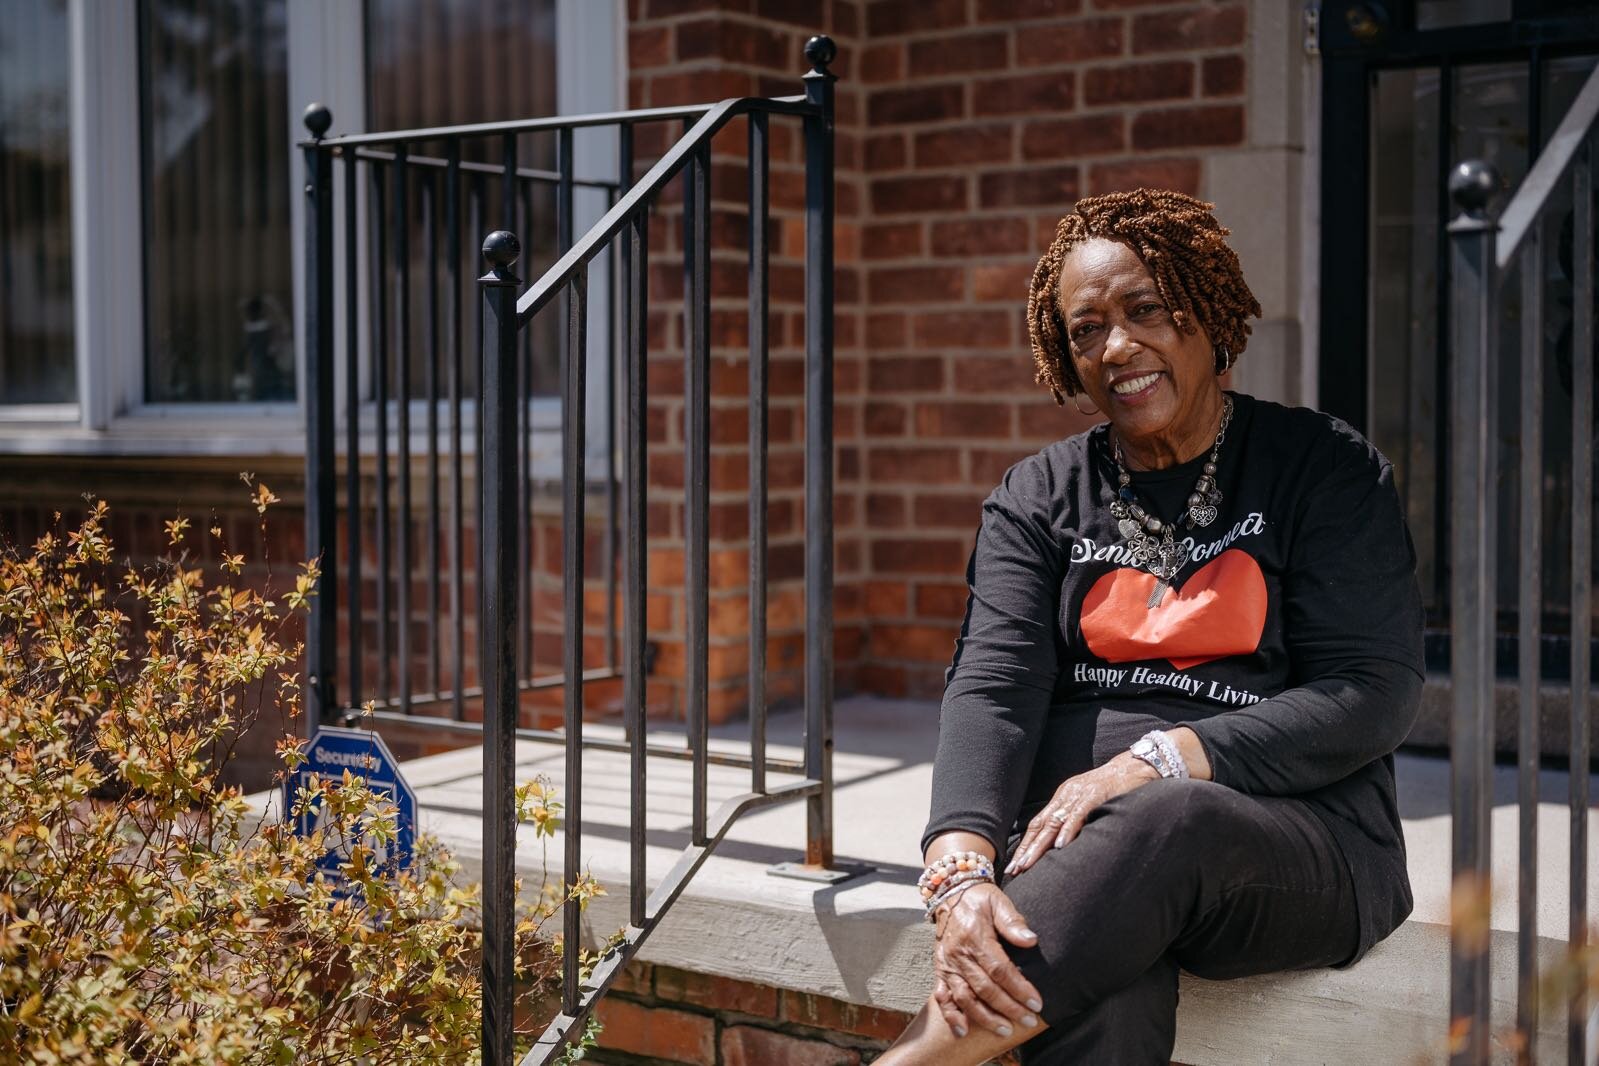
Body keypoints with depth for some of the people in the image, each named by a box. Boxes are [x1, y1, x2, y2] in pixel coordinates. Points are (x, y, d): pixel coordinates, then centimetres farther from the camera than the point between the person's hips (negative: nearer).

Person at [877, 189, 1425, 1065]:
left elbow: (1373, 695, -4)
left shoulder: (1324, 469, 6)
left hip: (1298, 839, -1)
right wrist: (959, 870, -23)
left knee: (1164, 829, -38)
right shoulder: (1039, 497, 13)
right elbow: (991, 687, -2)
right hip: (1076, 836, 2)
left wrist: (1156, 762, -17)